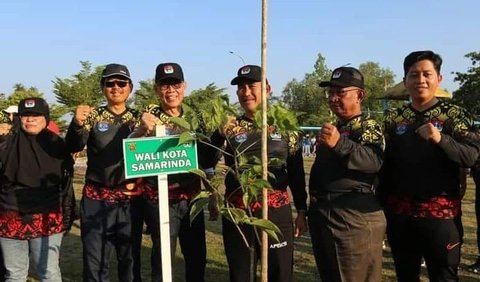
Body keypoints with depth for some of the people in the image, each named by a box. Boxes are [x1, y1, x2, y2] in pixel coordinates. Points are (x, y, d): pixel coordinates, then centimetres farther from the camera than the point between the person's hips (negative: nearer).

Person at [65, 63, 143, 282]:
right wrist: (77, 124, -33)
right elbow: (73, 146, -13)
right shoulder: (93, 116, 2)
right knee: (95, 261, 6)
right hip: (96, 198, -1)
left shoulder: (138, 118, 6)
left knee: (131, 259, 11)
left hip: (130, 199, 1)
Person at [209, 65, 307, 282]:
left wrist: (302, 210, 5)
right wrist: (219, 134, -20)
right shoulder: (230, 127, 2)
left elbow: (297, 173, 6)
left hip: (277, 213, 0)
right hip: (237, 213, 1)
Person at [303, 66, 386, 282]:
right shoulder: (331, 127, 17)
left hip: (356, 217, -7)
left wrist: (339, 144, -39)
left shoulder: (370, 127, -6)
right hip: (321, 215, 8)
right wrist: (314, 210, 17)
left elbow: (374, 161, -25)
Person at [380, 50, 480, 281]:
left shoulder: (453, 114, -1)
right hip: (399, 211, 3)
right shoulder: (393, 117, 6)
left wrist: (440, 139, -27)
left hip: (440, 211, -3)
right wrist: (382, 205, 4)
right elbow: (385, 165, 7)